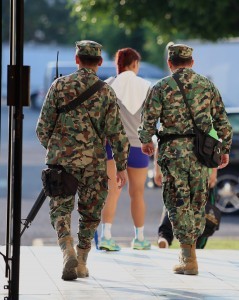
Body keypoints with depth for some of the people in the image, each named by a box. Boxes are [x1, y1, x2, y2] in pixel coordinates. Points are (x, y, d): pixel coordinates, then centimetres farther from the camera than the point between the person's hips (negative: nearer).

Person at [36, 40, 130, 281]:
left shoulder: (59, 86, -1)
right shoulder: (105, 92, -3)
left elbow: (43, 127, 0)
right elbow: (116, 133, -5)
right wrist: (122, 167, 3)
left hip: (60, 159, 0)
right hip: (93, 163, 0)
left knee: (60, 209, 7)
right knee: (90, 214, 15)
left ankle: (68, 251, -17)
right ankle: (81, 262, 17)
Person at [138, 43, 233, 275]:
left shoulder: (162, 87, -1)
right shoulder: (207, 85, 8)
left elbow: (149, 119, -3)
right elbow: (222, 120, 8)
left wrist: (146, 141, 15)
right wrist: (225, 148, 16)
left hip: (173, 150, -3)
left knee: (178, 203, 1)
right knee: (198, 202, 14)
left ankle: (189, 258, -4)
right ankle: (189, 251, 21)